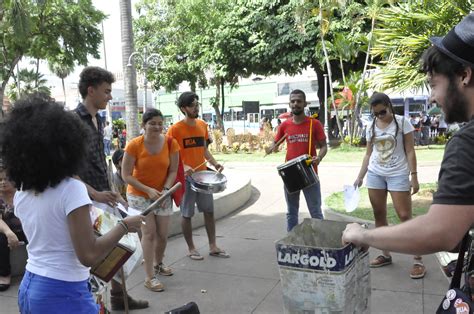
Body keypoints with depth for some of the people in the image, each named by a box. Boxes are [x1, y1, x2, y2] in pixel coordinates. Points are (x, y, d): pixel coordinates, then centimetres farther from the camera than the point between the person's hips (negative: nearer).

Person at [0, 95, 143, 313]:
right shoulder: (71, 189, -20)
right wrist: (124, 226, -13)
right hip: (63, 294, -7)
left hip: (29, 287, 7)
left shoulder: (21, 193, 2)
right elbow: (89, 255, -24)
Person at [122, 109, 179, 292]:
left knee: (163, 234, 10)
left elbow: (173, 171, -5)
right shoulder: (134, 145, -17)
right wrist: (148, 190, -22)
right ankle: (149, 277, 1)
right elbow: (126, 175, -14)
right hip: (139, 195, -3)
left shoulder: (171, 143, -9)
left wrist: (165, 190, -20)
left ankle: (159, 264, 37)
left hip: (162, 195, 3)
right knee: (149, 232, -9)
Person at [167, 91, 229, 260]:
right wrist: (183, 167, -26)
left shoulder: (202, 125, 7)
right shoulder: (175, 129, -12)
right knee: (187, 214, 6)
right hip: (185, 177, -6)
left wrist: (214, 163, 2)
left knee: (209, 210, 11)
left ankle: (213, 246, 23)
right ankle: (191, 248, 20)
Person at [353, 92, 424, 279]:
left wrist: (414, 176, -12)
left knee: (405, 216, -6)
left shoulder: (402, 122, -5)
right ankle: (385, 255, 19)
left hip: (398, 175, -4)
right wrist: (359, 177, 7)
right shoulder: (371, 128, 7)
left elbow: (410, 151, -6)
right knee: (379, 216, 7)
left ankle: (418, 260, 2)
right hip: (375, 175, 5)